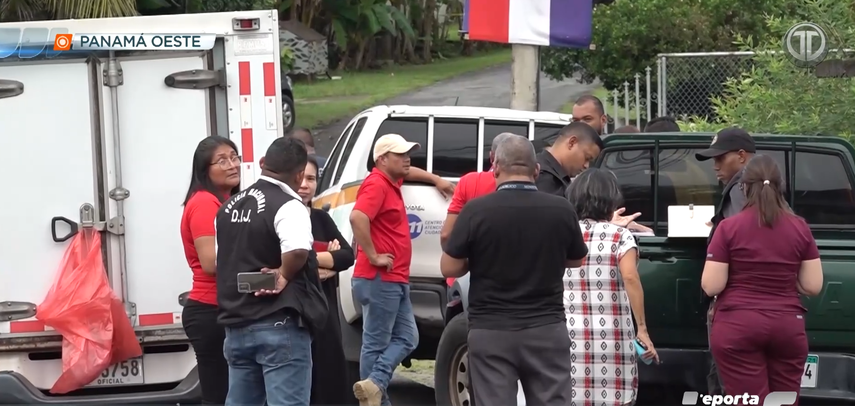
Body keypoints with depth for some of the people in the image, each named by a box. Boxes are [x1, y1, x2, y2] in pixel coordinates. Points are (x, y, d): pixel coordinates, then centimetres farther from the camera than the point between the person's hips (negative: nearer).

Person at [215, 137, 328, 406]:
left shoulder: (230, 206, 14)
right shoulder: (288, 206, -13)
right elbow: (298, 251, -31)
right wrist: (284, 275, -13)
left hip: (237, 325, 8)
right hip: (279, 325, -8)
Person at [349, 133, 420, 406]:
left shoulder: (392, 183, 15)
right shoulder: (376, 184, -14)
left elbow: (407, 170, 41)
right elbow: (357, 217, -32)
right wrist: (373, 256, -25)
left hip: (395, 280, 10)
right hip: (380, 280, -10)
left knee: (406, 338, 7)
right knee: (376, 343, -6)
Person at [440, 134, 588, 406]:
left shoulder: (476, 210, -11)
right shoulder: (561, 210, -4)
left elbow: (449, 268, -5)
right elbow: (577, 261, 13)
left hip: (491, 332, -2)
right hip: (547, 329, 2)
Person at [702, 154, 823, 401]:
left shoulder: (729, 227, -6)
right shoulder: (800, 228, 2)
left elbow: (711, 286, -7)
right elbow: (813, 286, 3)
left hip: (737, 327, -3)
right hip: (788, 327, 3)